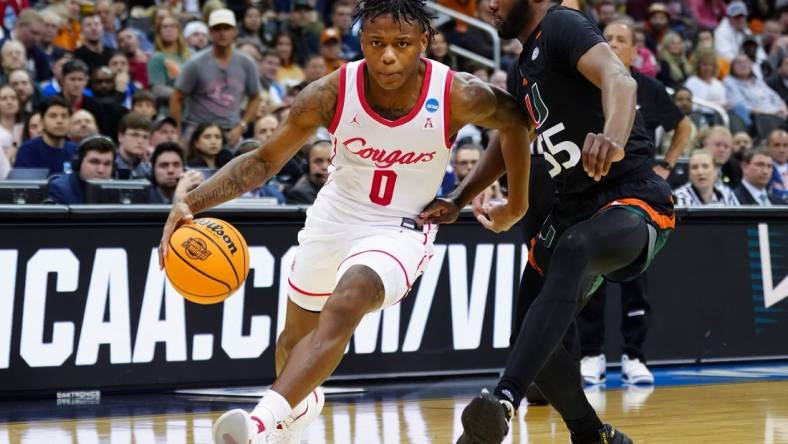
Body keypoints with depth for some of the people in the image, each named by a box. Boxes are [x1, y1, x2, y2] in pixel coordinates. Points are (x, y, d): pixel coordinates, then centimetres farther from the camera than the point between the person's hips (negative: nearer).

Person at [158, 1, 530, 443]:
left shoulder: (458, 96, -23)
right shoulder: (330, 94, -20)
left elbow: (515, 118, -1)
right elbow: (263, 161, -10)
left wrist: (517, 205, 5)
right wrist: (192, 203, -24)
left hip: (400, 231, -3)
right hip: (334, 218, 4)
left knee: (344, 307, -34)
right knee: (295, 339, 21)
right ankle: (301, 403, 56)